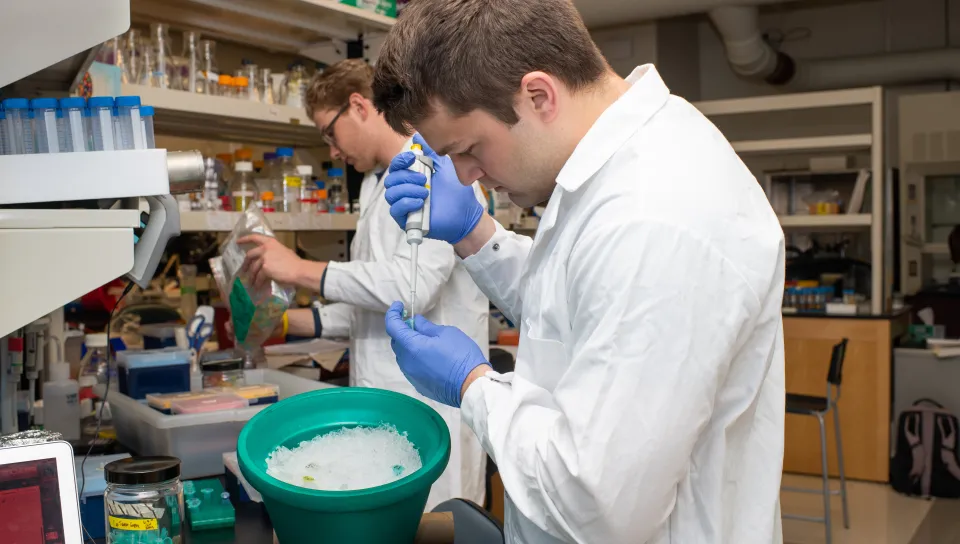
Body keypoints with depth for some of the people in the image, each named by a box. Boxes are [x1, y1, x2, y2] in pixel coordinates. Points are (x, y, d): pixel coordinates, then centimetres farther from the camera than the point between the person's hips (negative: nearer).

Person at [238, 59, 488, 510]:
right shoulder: (378, 185, 19)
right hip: (382, 399, 9)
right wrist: (293, 322, 11)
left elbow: (413, 285, -23)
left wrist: (301, 269, -15)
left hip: (428, 402, -9)